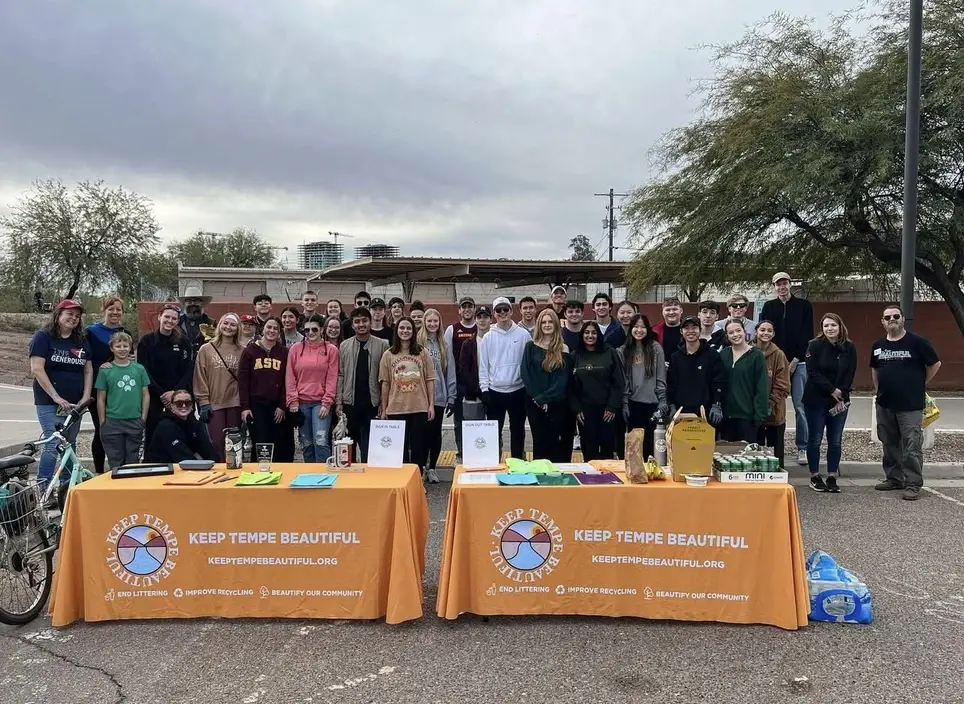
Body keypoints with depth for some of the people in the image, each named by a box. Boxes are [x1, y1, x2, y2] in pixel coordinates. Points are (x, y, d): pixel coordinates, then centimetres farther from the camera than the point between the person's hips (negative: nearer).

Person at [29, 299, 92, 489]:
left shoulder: (82, 341, 11)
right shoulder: (43, 337, -5)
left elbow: (88, 370, 11)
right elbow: (37, 369, -12)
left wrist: (85, 398, -2)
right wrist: (56, 397, -16)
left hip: (74, 404, 5)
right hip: (49, 403, -5)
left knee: (70, 446, 11)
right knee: (53, 445, -13)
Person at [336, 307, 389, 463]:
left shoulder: (382, 345, -1)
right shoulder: (344, 346, 6)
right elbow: (340, 375, 5)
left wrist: (383, 403, -5)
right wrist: (338, 402, 0)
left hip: (372, 403, -2)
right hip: (349, 403, 2)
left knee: (368, 445, 1)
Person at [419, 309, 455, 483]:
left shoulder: (445, 346, 6)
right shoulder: (418, 344, -1)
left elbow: (450, 373, 6)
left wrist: (451, 398, 1)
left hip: (439, 396, 2)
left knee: (435, 432, 9)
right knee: (423, 432, 3)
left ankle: (432, 468, 20)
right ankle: (421, 467, 16)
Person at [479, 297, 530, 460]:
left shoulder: (523, 334, -1)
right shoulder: (488, 337, 1)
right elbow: (483, 365, 2)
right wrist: (484, 389, -4)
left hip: (518, 391, 0)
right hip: (494, 391, 1)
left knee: (517, 431, 10)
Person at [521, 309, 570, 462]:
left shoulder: (563, 349, 3)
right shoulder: (531, 346, 3)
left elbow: (563, 379, -3)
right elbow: (525, 374, -2)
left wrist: (544, 397, -14)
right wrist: (537, 398, -11)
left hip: (557, 402, 0)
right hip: (534, 402, 0)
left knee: (555, 441, 3)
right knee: (539, 440, 5)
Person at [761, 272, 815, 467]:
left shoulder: (804, 305, 5)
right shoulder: (769, 306, 10)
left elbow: (807, 335, 0)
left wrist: (796, 360, -7)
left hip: (798, 362, -1)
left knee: (800, 406, -2)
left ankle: (803, 448, 4)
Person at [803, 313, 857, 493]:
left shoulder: (849, 348, 2)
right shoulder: (815, 346, -5)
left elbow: (850, 375, 0)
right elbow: (813, 373, -11)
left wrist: (841, 396, -10)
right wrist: (832, 390, -16)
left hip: (840, 401, 3)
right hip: (816, 400, -2)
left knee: (836, 441, 6)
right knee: (815, 440, 3)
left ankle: (832, 477, 14)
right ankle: (815, 477, 13)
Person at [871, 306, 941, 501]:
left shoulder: (917, 342, -6)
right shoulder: (878, 345, 9)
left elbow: (935, 364, 2)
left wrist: (921, 385, 4)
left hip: (911, 405, -5)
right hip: (884, 405, 5)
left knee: (912, 446, -6)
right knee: (889, 444, 13)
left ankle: (913, 484, 0)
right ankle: (893, 478, 25)